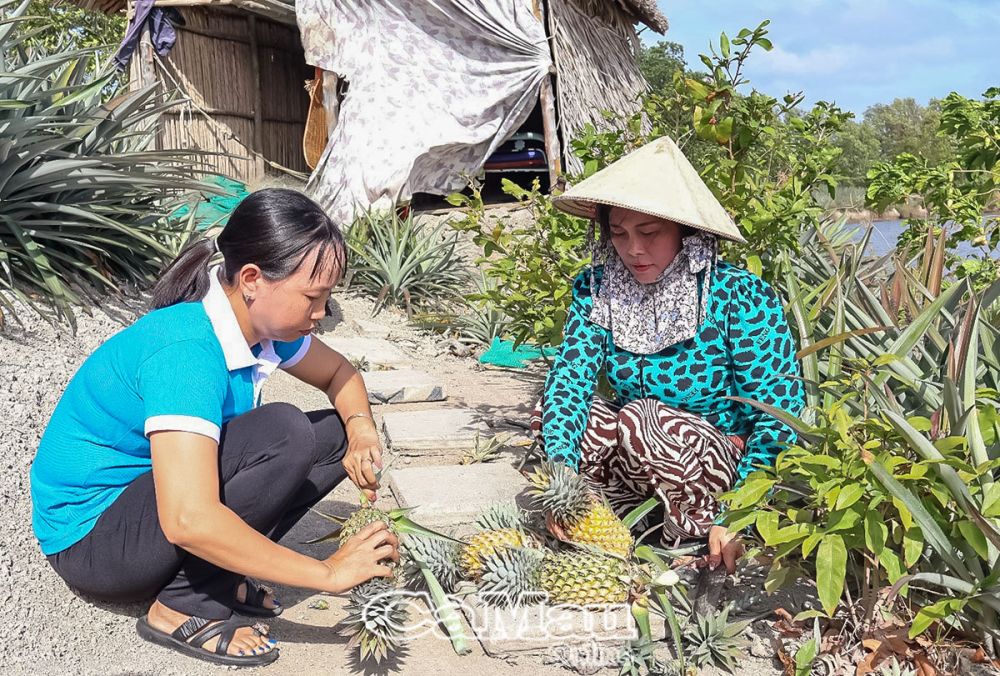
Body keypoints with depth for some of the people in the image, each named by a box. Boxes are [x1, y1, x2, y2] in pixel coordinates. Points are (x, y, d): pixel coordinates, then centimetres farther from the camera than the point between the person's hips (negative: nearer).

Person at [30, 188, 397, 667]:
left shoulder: (260, 321, -6)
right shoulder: (185, 352, -31)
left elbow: (338, 374, 13)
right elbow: (188, 521, -40)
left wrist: (360, 431, -10)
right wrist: (328, 573, -33)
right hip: (89, 534, -8)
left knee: (336, 434, -1)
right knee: (282, 433, -29)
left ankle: (215, 572, 0)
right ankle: (183, 608, -14)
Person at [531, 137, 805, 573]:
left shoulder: (740, 296, -19)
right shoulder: (595, 290, -6)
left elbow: (777, 413, -20)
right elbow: (571, 376, -17)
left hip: (724, 465, -5)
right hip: (632, 457, 5)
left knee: (637, 420, -32)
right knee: (550, 412, -18)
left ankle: (701, 535, -12)